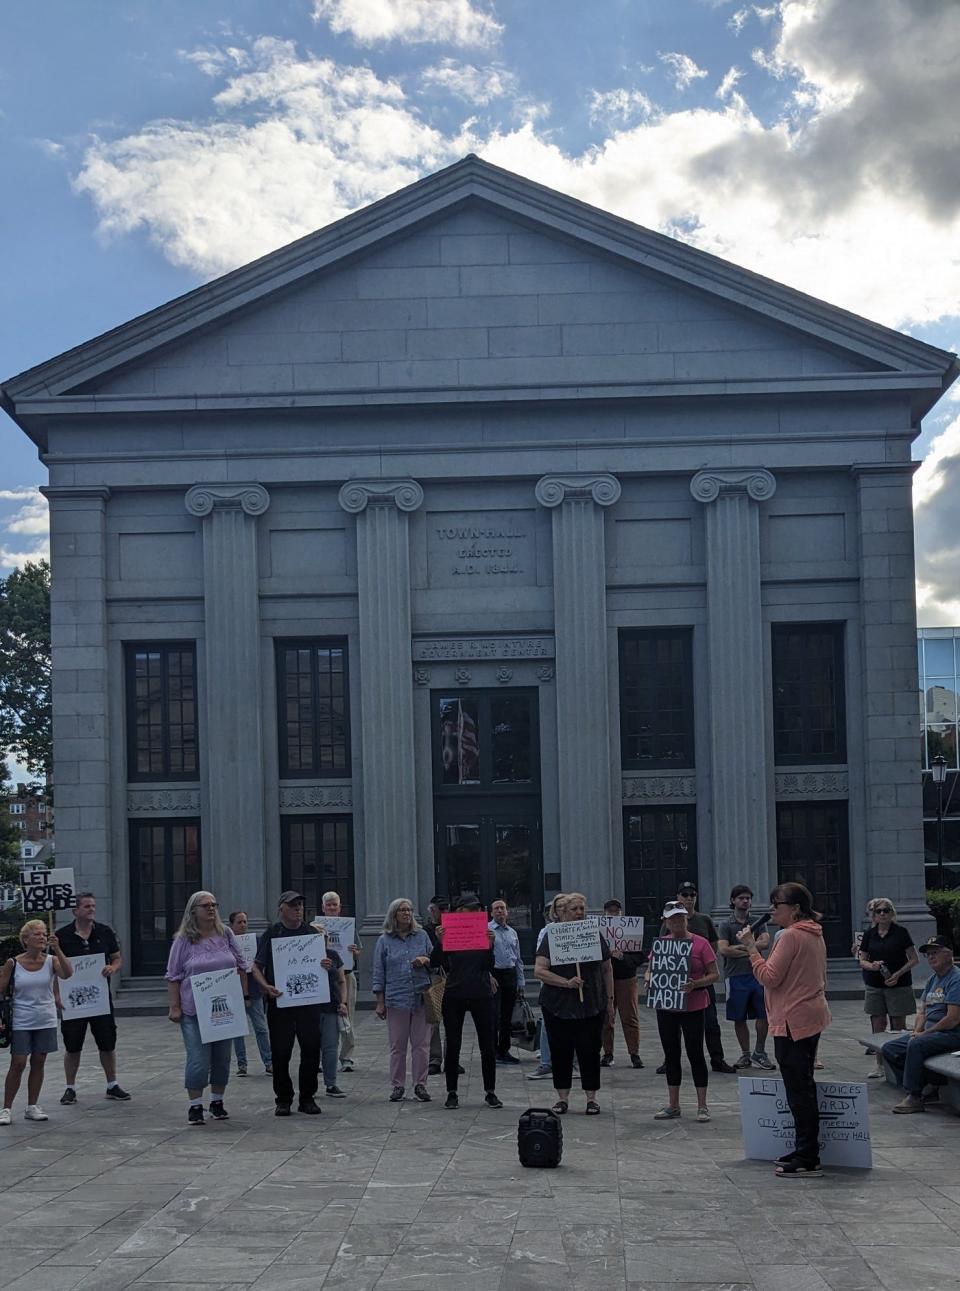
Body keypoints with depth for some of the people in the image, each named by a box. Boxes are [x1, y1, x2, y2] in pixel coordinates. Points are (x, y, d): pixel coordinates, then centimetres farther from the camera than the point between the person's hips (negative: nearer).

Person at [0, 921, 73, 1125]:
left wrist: (56, 949, -28)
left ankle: (32, 1107, 19)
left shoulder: (51, 961, -3)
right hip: (20, 1022, -2)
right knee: (18, 1064, -5)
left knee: (38, 1062, 8)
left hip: (45, 1022, 2)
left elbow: (67, 974, -21)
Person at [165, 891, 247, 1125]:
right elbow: (173, 976, -2)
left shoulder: (226, 935, 6)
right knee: (198, 1060, -7)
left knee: (222, 1058, 11)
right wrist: (174, 1007, -6)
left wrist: (243, 996, 8)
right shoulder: (183, 940, -4)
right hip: (194, 1010, -4)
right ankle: (195, 1106, 5)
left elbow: (241, 967, 12)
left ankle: (217, 1102, 24)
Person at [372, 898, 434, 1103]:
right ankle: (397, 1086, 11)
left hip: (421, 998, 1)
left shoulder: (422, 936, 9)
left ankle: (420, 1085, 9)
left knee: (421, 1044, 1)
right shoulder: (384, 940, 5)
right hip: (396, 999, -1)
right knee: (397, 1045, 2)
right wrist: (380, 1002, 2)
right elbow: (378, 973, 5)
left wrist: (426, 960, -9)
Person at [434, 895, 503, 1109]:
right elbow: (434, 963, -7)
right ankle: (452, 1093, 11)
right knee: (453, 1046, 2)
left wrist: (489, 944, -17)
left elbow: (489, 967, -2)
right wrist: (439, 941, -21)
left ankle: (490, 1092, 13)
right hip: (454, 995, -1)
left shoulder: (485, 932, 4)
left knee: (488, 1045, 3)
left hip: (481, 995, 1)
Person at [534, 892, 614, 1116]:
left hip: (591, 1005, 1)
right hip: (558, 1006, -1)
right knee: (560, 1051, 4)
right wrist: (566, 983, -19)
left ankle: (591, 1098, 11)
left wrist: (610, 1001, 7)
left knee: (590, 1051, 0)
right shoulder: (552, 937, -1)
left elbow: (607, 970, 11)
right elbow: (539, 971, -8)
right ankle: (562, 1097, 15)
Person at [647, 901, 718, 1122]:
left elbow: (714, 974, -6)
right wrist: (648, 978, -10)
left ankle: (702, 1106, 4)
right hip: (666, 1007, 4)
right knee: (671, 1054, 10)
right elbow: (649, 970, 13)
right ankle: (673, 1105, 18)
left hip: (692, 1006, -4)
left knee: (695, 1054, -2)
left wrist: (696, 984, -23)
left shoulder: (700, 943, -6)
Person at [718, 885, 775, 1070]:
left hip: (757, 974, 2)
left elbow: (765, 942, -7)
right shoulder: (726, 925, 4)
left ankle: (759, 1052, 13)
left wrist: (741, 946, -11)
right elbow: (723, 950, -10)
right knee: (739, 1019, 5)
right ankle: (745, 1055, 17)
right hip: (736, 976, -1)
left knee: (764, 1015, -1)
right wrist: (751, 949, -7)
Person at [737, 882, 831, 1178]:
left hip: (793, 1021, -10)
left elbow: (769, 977, -19)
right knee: (804, 1087, 16)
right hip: (812, 1017, 10)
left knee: (798, 1090, -6)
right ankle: (805, 1151, 23)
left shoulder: (790, 936, -16)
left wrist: (751, 948, -13)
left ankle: (807, 1160, -3)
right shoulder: (814, 936, 14)